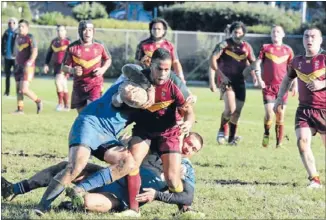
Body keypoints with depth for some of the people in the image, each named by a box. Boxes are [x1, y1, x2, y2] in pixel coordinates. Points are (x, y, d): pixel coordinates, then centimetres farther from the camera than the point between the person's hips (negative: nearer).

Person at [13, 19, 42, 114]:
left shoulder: (30, 38, -10)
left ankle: (38, 101, 7)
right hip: (19, 66, 8)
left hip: (28, 67, -8)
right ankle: (20, 109, 14)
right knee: (18, 88, 7)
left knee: (24, 89, -14)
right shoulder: (18, 38, 13)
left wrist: (29, 63, -27)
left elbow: (34, 52, -18)